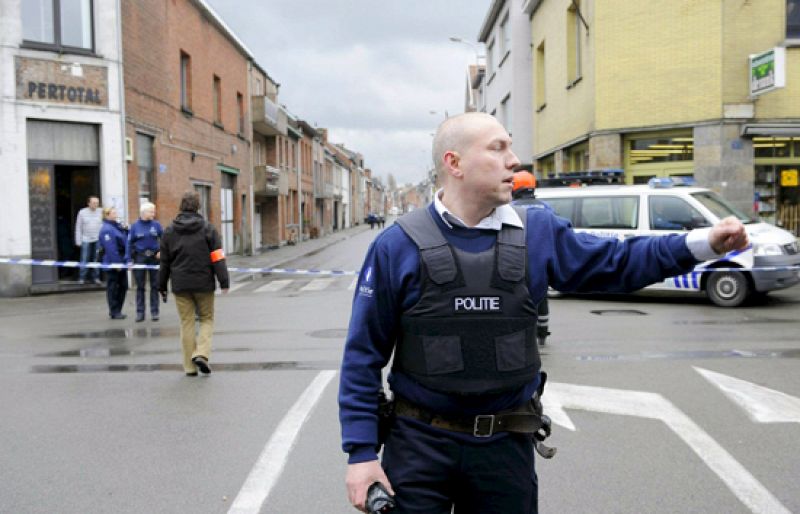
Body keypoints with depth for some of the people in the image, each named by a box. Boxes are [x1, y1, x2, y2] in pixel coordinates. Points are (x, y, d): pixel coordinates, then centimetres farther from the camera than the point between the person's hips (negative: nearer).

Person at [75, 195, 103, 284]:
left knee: (96, 259, 5)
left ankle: (96, 277, 14)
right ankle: (82, 278, 8)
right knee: (84, 259, 0)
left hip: (98, 239, 1)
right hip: (86, 240, -1)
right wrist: (78, 241, 1)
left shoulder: (101, 212, 1)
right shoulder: (82, 212, 1)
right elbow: (78, 227, 4)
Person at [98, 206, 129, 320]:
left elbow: (125, 240, 19)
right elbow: (111, 248, -22)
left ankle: (117, 310, 24)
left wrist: (125, 230, 2)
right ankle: (114, 312, 8)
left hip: (121, 262, 9)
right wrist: (117, 263, -22)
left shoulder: (118, 225, 11)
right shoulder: (106, 230, -17)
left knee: (123, 287, 14)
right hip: (112, 263, -9)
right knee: (113, 288, 1)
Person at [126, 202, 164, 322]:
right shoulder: (135, 226, -1)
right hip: (140, 257, 0)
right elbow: (129, 243, -1)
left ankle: (154, 311, 13)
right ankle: (140, 312, 12)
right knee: (140, 286, 6)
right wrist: (129, 260, -7)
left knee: (154, 285, 5)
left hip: (154, 258, 1)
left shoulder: (156, 225, 0)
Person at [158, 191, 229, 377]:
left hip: (180, 285, 2)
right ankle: (202, 353, -8)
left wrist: (162, 286, 16)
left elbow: (164, 261, 9)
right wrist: (224, 282, -6)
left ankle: (190, 366, 9)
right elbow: (217, 258, -8)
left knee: (186, 323, 8)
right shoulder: (207, 228, -4)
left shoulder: (170, 231, 6)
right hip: (203, 283, -2)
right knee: (207, 318, 13)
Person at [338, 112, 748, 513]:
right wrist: (361, 451, -9)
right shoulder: (398, 246, -9)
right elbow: (363, 356, -6)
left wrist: (702, 243, -1)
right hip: (420, 443, -3)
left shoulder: (539, 233, 1)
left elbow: (613, 262, 11)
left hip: (507, 444, 3)